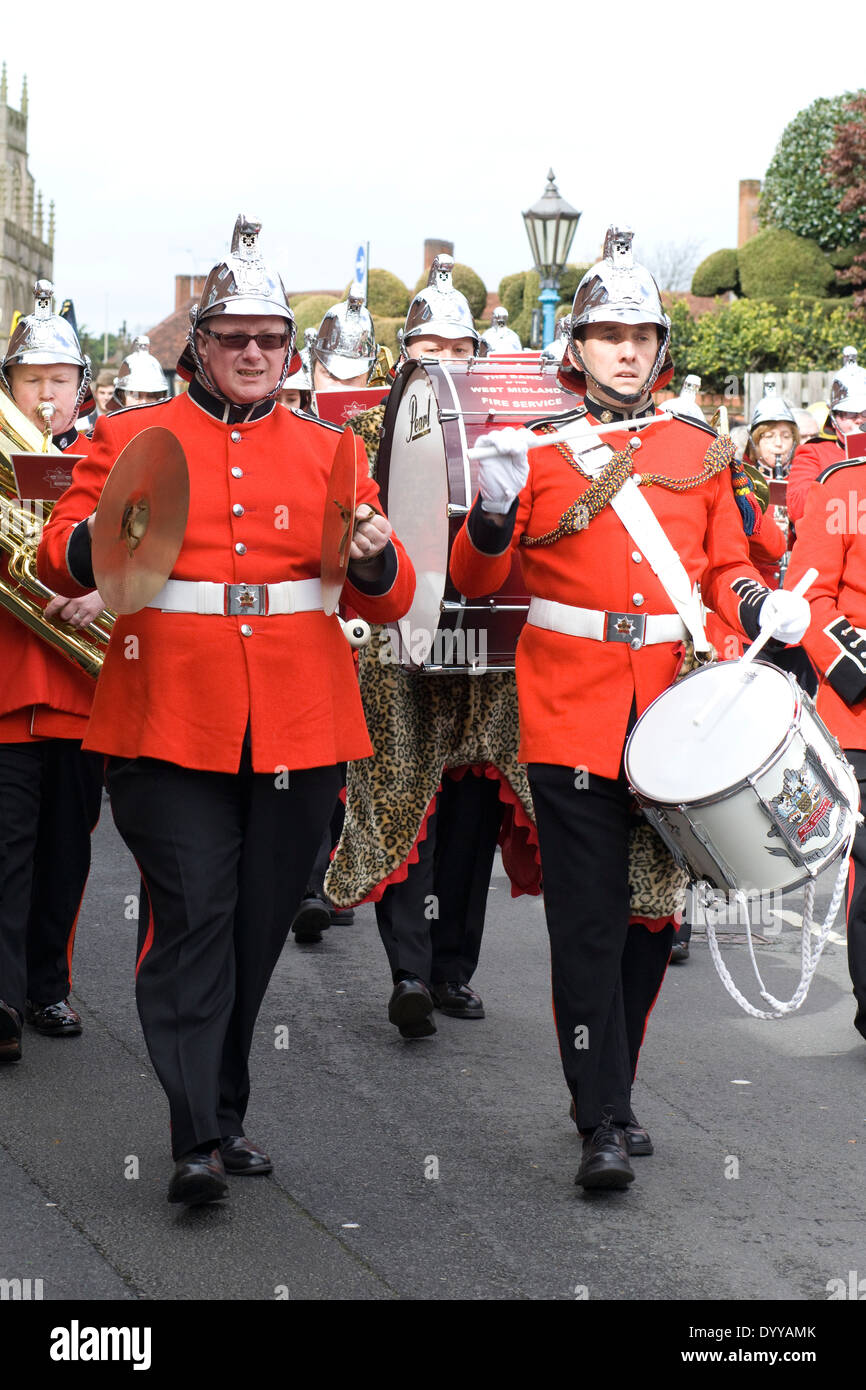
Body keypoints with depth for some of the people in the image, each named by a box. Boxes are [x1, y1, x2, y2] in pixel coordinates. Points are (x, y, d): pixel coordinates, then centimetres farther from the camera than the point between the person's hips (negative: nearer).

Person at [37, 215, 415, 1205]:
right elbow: (61, 553, -1)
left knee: (258, 925, 9)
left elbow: (389, 601, 7)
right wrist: (101, 540, -24)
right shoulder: (131, 438, 5)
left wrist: (375, 558, -17)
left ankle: (225, 1112, 24)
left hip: (297, 727, 3)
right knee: (192, 916, -9)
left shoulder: (326, 451, 10)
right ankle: (196, 1141, -7)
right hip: (172, 723, -3)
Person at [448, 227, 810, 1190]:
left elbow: (724, 566, 16)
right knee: (589, 923, -5)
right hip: (572, 719, -4)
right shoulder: (538, 448, 1)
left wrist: (761, 608, -6)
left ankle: (614, 1086, 30)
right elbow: (474, 579, -1)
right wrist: (493, 510, -21)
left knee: (653, 917, 12)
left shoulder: (700, 452, 10)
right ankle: (602, 1126, -2)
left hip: (672, 722, 4)